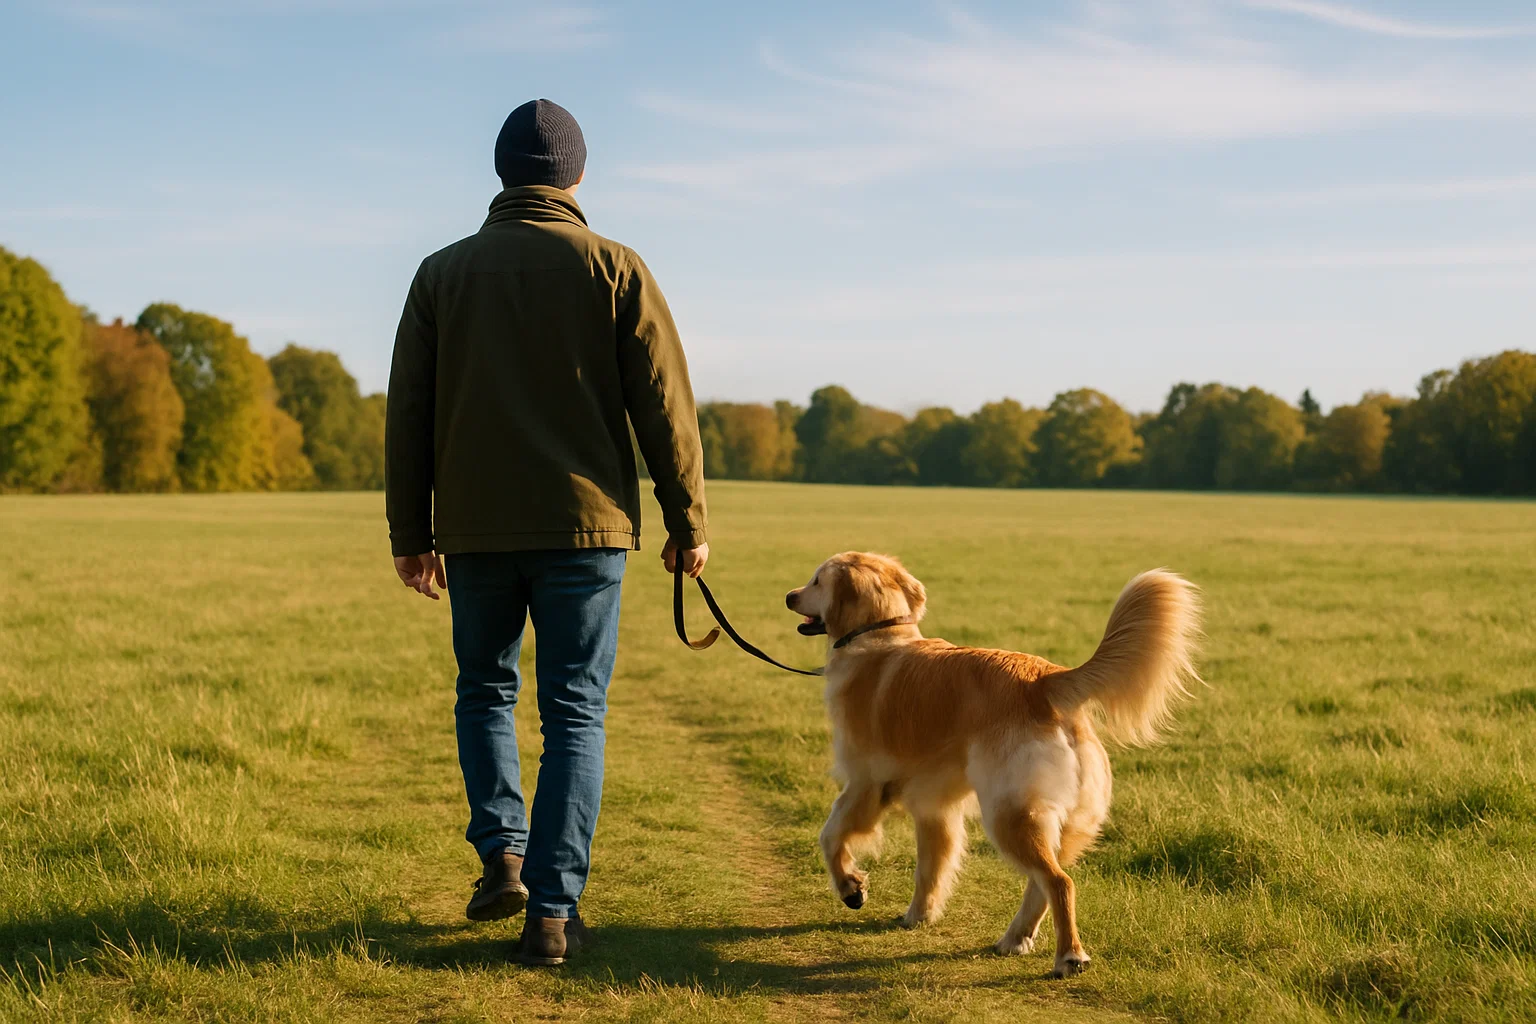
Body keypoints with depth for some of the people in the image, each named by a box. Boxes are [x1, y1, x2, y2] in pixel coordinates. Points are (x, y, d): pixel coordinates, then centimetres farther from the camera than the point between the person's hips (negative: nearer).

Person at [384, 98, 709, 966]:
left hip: (474, 529, 2)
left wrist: (412, 535, 11)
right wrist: (687, 522, 4)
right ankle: (553, 910, 0)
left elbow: (408, 416, 6)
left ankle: (502, 851, 5)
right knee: (574, 712, 4)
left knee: (485, 690, 21)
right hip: (584, 523, -2)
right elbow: (665, 407, -2)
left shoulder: (443, 273, 7)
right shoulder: (614, 269, 1)